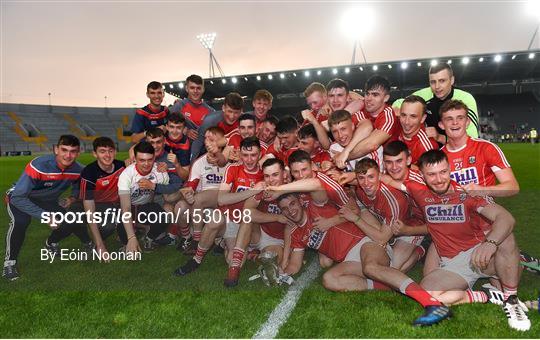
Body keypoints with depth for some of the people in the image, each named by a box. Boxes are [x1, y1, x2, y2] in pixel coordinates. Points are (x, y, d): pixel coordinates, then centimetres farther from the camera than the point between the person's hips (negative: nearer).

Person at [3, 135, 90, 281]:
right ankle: (9, 262, -12)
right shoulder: (38, 166, -36)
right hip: (20, 198, -5)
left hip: (48, 201, 5)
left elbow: (77, 187, 5)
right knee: (20, 221, -35)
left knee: (75, 222, -6)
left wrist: (73, 198, -18)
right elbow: (17, 197, -34)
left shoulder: (78, 170, -19)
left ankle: (51, 243, 26)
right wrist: (45, 216, -38)